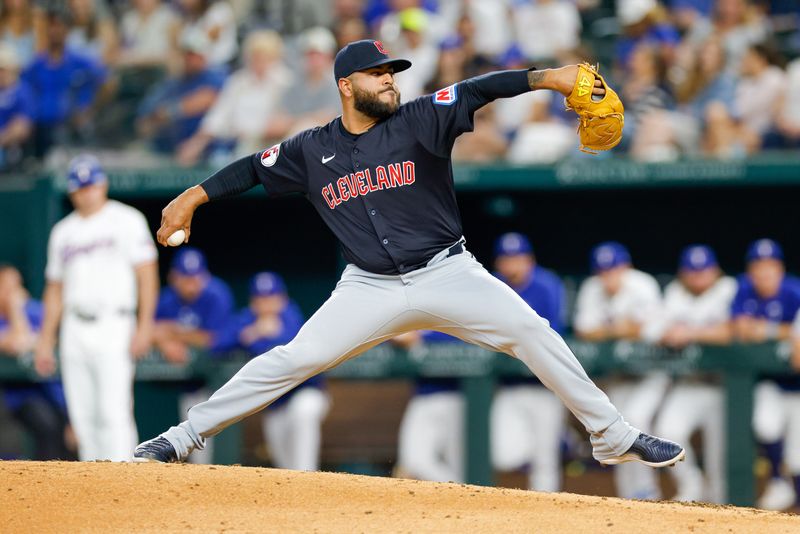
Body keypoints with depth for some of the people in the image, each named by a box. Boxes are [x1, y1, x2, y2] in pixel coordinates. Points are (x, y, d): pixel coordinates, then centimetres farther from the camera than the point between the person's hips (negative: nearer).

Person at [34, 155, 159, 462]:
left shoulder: (126, 221, 2)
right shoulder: (63, 232, 18)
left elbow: (147, 275, -4)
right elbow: (55, 289, 21)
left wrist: (144, 326, -13)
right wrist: (46, 340, 16)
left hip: (113, 328, -6)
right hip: (74, 330, 6)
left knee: (114, 412, -15)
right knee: (83, 416, 3)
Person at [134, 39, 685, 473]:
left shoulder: (418, 121, -5)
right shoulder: (312, 150, 3)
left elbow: (479, 90, -17)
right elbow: (254, 169, 14)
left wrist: (548, 77, -30)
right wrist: (193, 197, 6)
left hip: (448, 274, 0)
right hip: (371, 289, 1)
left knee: (534, 334, -14)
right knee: (293, 360, -10)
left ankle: (614, 437, -4)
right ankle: (184, 437, -1)